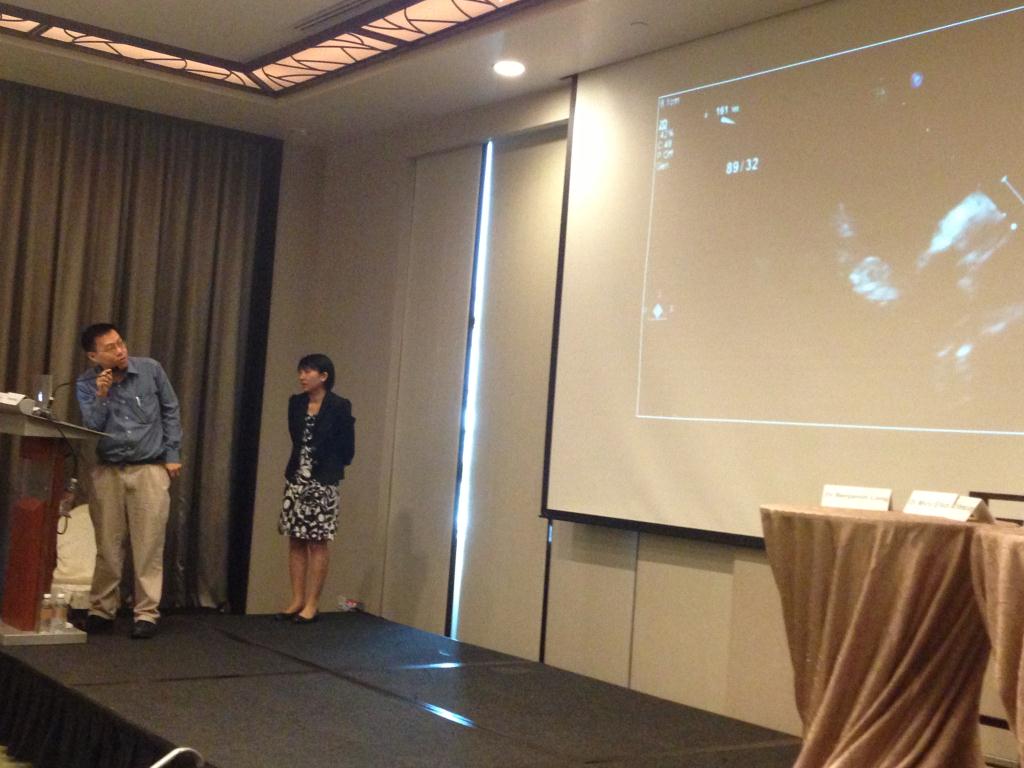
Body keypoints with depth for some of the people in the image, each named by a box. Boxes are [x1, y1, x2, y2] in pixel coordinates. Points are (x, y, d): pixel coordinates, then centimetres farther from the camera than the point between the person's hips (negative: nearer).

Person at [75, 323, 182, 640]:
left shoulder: (150, 369, -3)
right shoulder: (86, 384, -1)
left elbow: (170, 411, 6)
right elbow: (90, 428, -8)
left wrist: (172, 455, 3)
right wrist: (101, 397, -21)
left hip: (150, 469, -1)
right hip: (107, 471, 1)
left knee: (148, 546, -3)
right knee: (107, 546, 4)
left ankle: (146, 613, 2)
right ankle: (101, 610, 16)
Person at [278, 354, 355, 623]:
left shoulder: (339, 407, -9)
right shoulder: (295, 403, 6)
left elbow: (347, 449, -3)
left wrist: (330, 468, 6)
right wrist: (297, 467, 13)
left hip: (323, 482, -5)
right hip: (295, 480, 5)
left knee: (317, 543, 0)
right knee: (295, 542, 7)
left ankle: (312, 604, 5)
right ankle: (297, 600, 14)